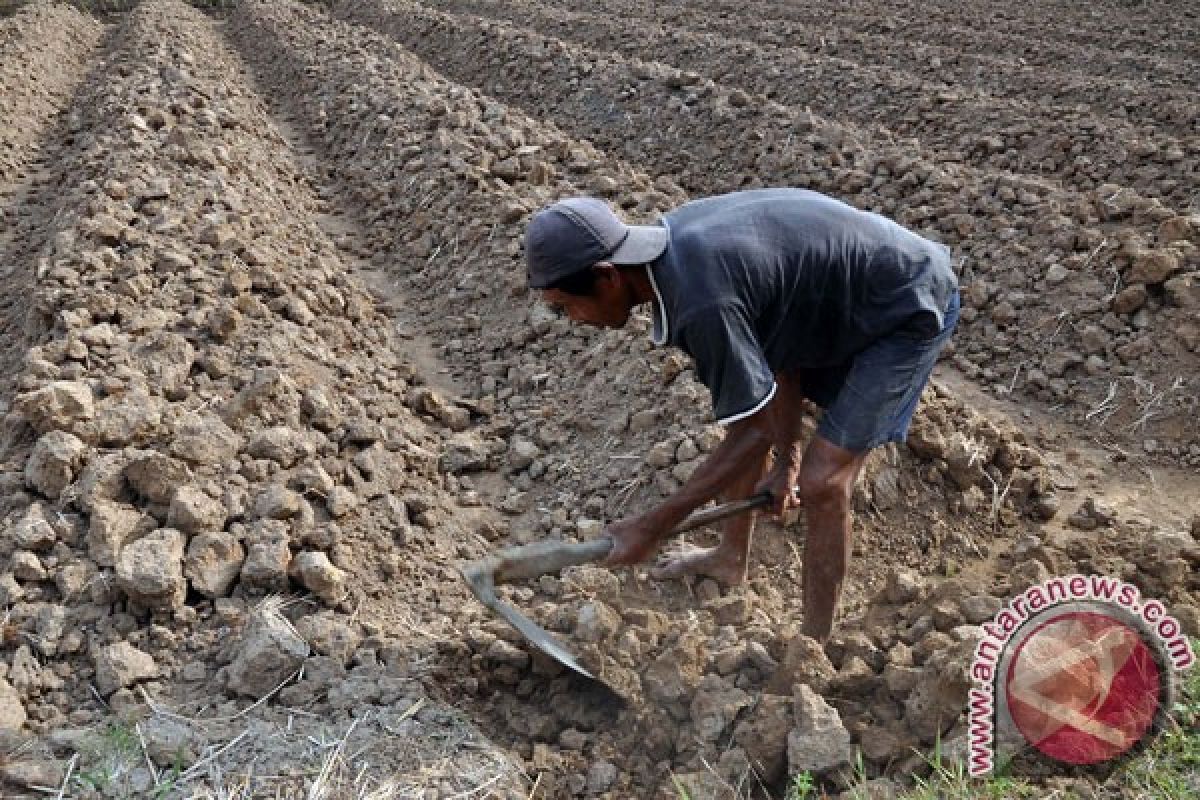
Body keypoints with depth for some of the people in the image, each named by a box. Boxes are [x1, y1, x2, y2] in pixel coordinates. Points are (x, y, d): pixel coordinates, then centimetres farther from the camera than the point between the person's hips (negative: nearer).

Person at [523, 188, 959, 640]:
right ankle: (731, 560, 37)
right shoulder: (675, 238, -8)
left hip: (910, 311, -9)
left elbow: (756, 432, -24)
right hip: (844, 295, 9)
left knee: (821, 482, -11)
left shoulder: (702, 302, -35)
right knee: (748, 409, 15)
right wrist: (787, 458, -3)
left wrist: (653, 527, -18)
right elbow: (776, 346, -1)